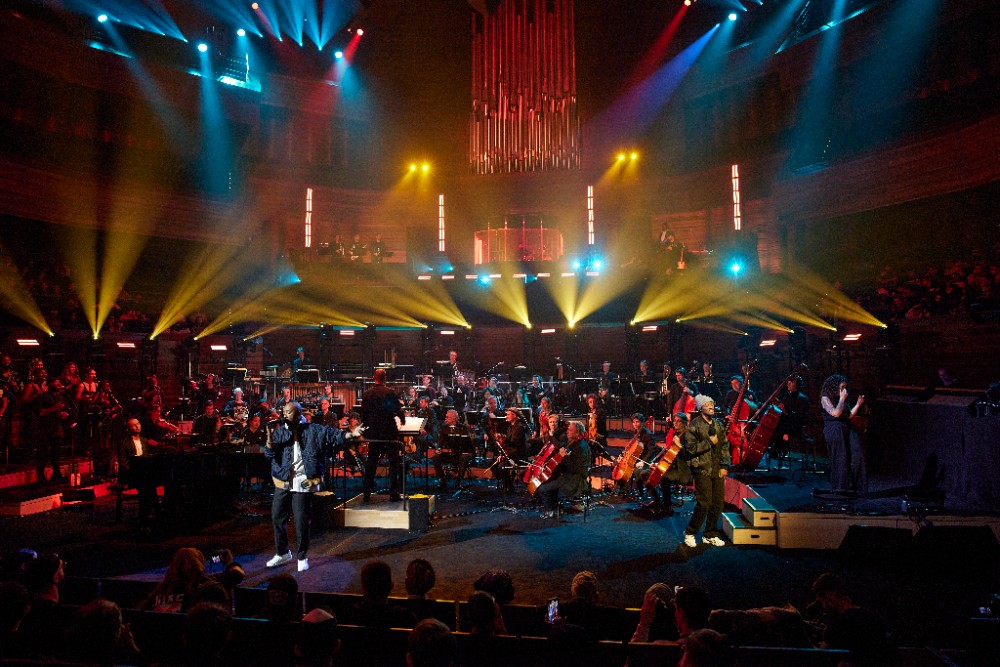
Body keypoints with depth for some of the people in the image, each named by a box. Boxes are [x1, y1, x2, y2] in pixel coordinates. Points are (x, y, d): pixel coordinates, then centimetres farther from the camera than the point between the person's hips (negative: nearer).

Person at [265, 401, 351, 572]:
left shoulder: (313, 430, -2)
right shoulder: (279, 431, 6)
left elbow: (331, 434, -11)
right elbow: (269, 454, -2)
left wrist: (349, 434, -28)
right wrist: (270, 441, -23)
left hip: (302, 483, -4)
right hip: (283, 481, 4)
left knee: (301, 521, 1)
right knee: (277, 517, 11)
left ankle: (301, 557, 19)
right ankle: (282, 553, 32)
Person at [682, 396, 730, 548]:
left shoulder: (718, 425, 12)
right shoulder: (694, 426, -6)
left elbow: (725, 446, 15)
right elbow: (690, 448, -12)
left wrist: (724, 466, 6)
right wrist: (709, 442, -14)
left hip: (717, 470, 6)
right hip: (702, 469, -6)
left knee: (718, 502, 6)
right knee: (704, 503, -8)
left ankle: (711, 535, 21)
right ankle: (690, 533, 10)